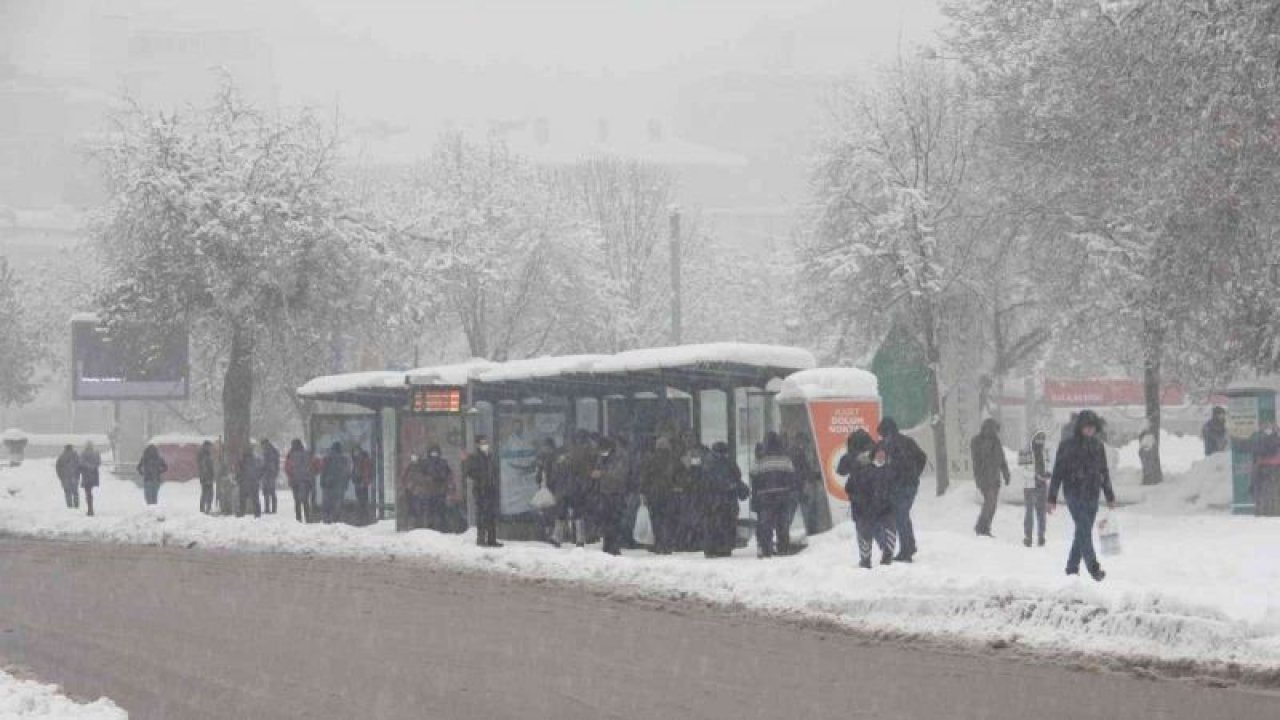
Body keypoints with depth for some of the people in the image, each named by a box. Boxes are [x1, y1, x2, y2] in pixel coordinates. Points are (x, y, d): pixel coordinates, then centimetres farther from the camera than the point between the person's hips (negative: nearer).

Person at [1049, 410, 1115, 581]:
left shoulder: (1098, 445, 10)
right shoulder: (1068, 445, -5)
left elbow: (1104, 472, 18)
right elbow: (1058, 472, -4)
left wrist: (1110, 496, 19)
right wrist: (1052, 498, -6)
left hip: (1092, 495, 5)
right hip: (1075, 494, -5)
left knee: (1083, 532, 8)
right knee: (1084, 530, -14)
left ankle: (1072, 568, 17)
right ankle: (1093, 567, -20)